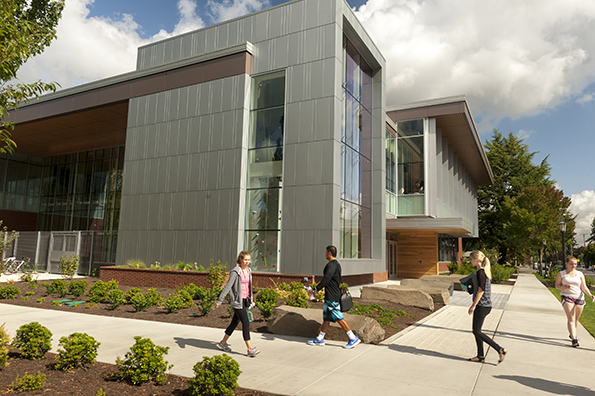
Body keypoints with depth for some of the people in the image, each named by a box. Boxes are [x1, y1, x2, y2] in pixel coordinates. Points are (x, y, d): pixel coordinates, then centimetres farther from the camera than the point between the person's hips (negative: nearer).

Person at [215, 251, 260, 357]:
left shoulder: (248, 271, 8)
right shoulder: (235, 272, -15)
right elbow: (227, 286, -14)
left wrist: (250, 299, 22)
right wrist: (219, 300, -12)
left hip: (245, 300, 8)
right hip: (237, 301, -8)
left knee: (235, 322, 17)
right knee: (245, 323, -10)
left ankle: (223, 343, 33)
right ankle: (250, 349, -6)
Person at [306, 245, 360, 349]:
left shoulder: (331, 265, -17)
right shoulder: (337, 264, 15)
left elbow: (326, 279, -25)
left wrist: (315, 290, -21)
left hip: (332, 297, -10)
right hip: (330, 296, 10)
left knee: (338, 318, -6)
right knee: (326, 317, 13)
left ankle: (353, 338, -1)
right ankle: (320, 339, 20)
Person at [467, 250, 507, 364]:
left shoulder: (481, 272, -16)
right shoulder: (485, 271, 13)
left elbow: (481, 290, -21)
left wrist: (473, 305, -18)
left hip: (481, 305, -10)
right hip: (485, 305, 10)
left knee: (477, 332, -3)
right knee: (477, 331, 14)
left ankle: (500, 350, 0)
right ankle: (480, 356, 19)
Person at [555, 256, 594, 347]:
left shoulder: (580, 274, 8)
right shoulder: (561, 274, 4)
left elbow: (584, 287, 3)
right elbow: (557, 285, 6)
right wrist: (563, 287, -16)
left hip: (579, 298, 3)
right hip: (567, 297, -3)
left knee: (576, 319, 13)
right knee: (571, 319, -14)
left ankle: (572, 334, 37)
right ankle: (574, 339, -18)